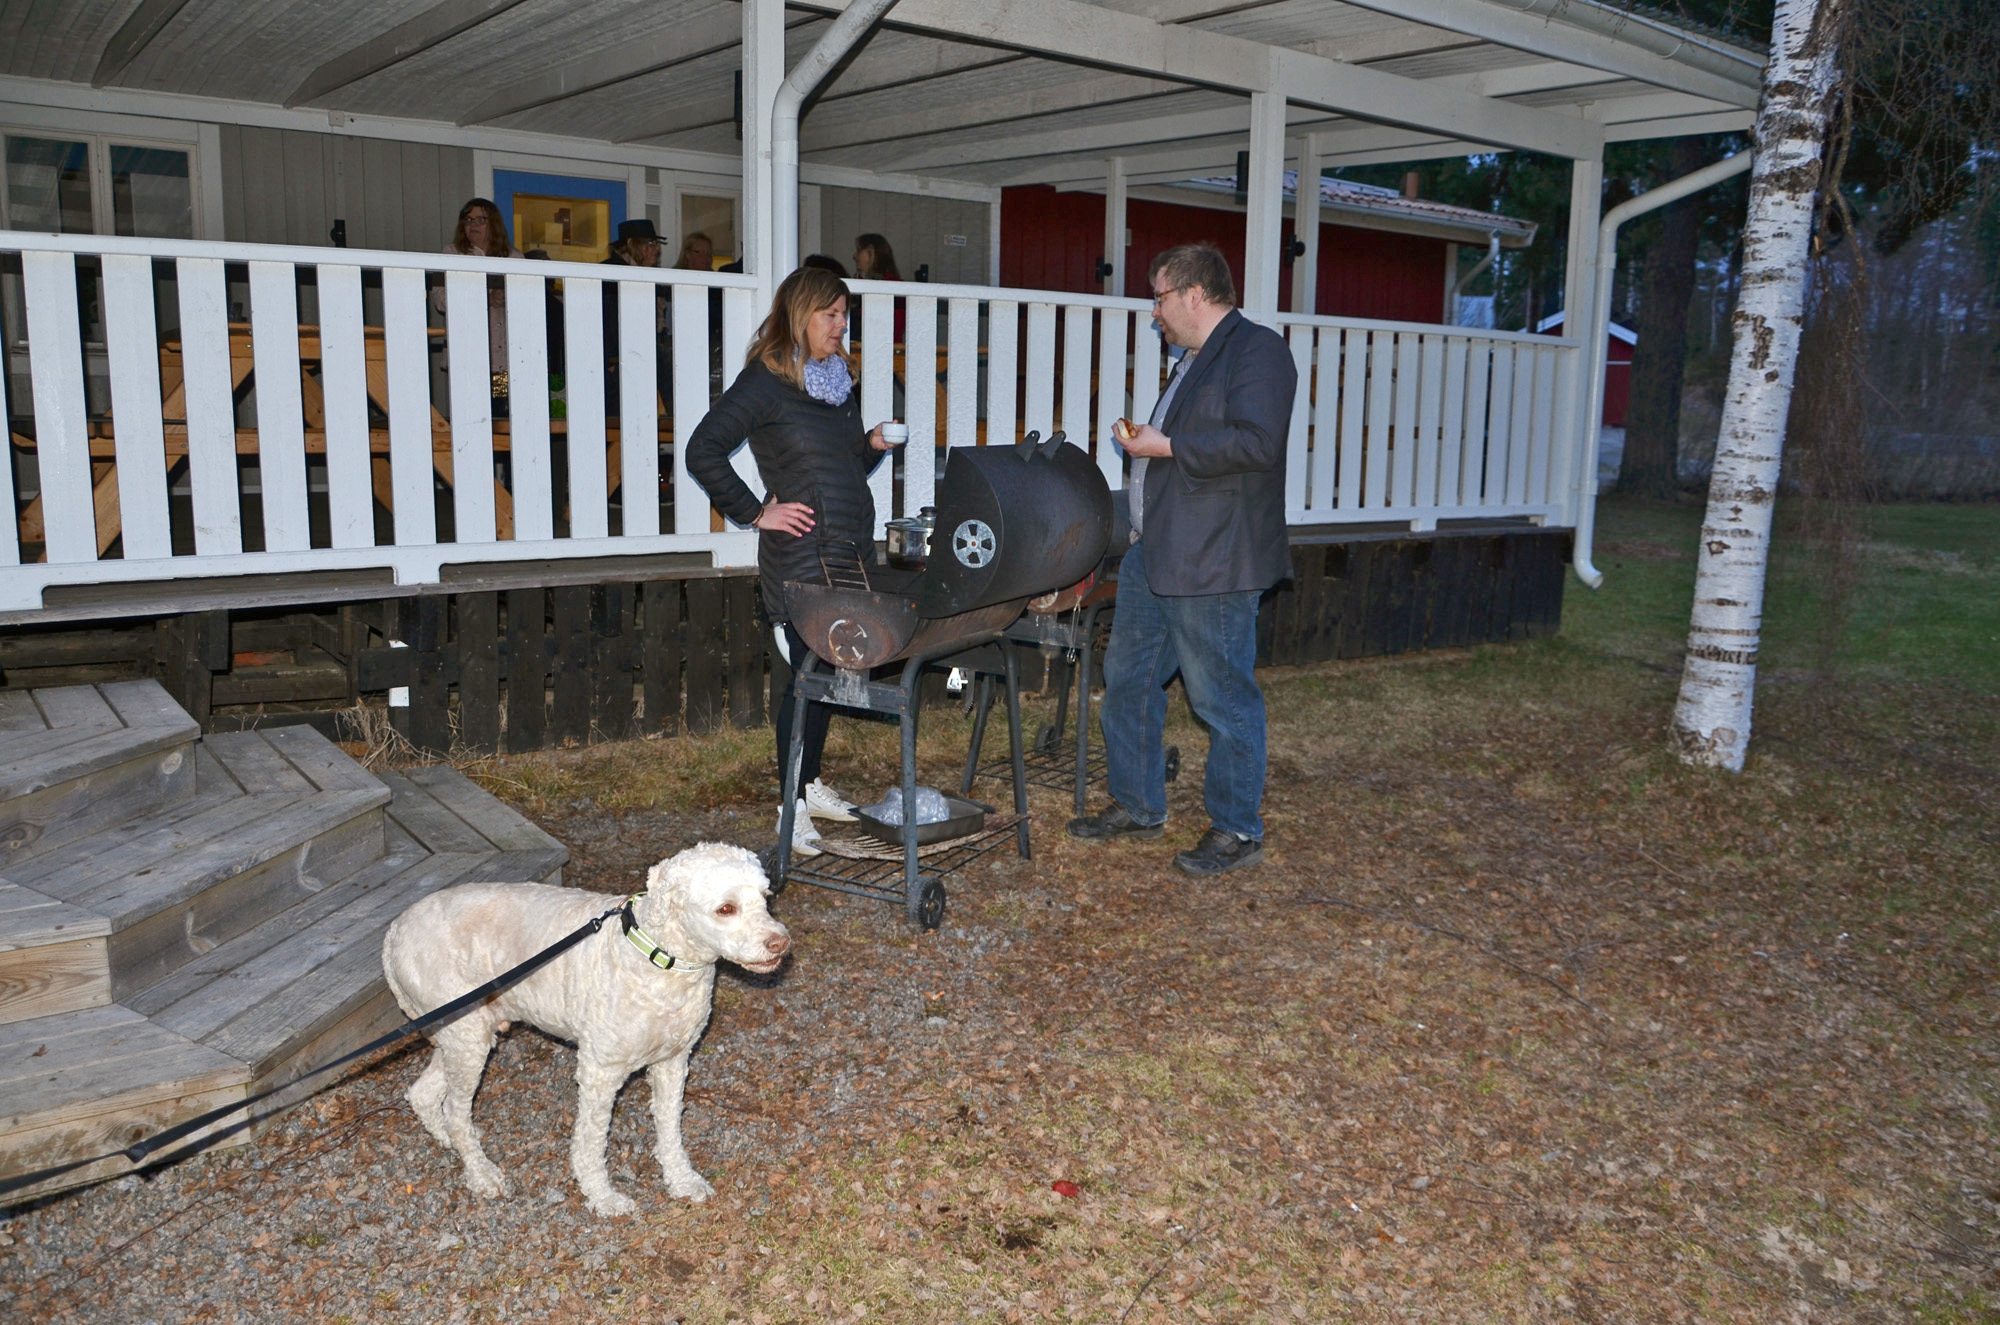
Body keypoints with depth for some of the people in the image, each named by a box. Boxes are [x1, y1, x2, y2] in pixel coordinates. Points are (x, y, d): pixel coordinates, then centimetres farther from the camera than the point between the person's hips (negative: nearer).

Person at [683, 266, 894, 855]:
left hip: (852, 552, 8)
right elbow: (702, 452, -13)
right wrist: (756, 512, -13)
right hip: (800, 558, -7)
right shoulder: (765, 381, -8)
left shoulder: (839, 380, 16)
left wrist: (873, 445, 5)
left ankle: (811, 784, 27)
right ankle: (794, 805, 7)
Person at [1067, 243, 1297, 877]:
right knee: (1127, 681, 15)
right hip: (1155, 554, 10)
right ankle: (1137, 806, 28)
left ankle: (1237, 830, 12)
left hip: (1212, 563, -10)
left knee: (1222, 699, -1)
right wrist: (1149, 444, 19)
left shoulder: (1257, 349, -11)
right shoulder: (1195, 360, 21)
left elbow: (1256, 443, -24)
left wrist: (1166, 447, -19)